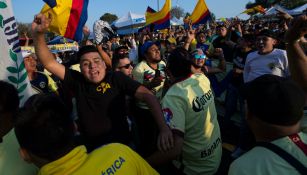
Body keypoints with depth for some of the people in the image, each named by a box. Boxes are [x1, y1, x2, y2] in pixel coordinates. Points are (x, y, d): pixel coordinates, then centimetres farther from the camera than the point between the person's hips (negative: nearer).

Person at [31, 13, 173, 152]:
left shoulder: (116, 78, -11)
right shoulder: (77, 81, -1)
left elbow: (148, 96, -20)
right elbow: (49, 63, -3)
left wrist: (164, 128, -32)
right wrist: (38, 34, -20)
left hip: (121, 145, -3)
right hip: (91, 149, 4)